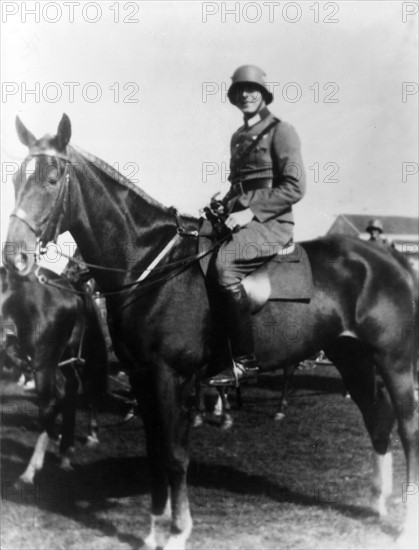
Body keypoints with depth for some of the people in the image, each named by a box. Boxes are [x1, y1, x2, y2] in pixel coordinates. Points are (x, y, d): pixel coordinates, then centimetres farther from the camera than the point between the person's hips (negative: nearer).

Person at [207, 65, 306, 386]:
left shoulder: (280, 131, -3)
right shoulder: (238, 137, 20)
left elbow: (295, 187, -12)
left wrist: (252, 212, -17)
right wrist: (225, 208, 10)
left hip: (271, 222, -9)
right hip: (239, 219, 9)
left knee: (225, 263, -33)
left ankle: (245, 360, -28)